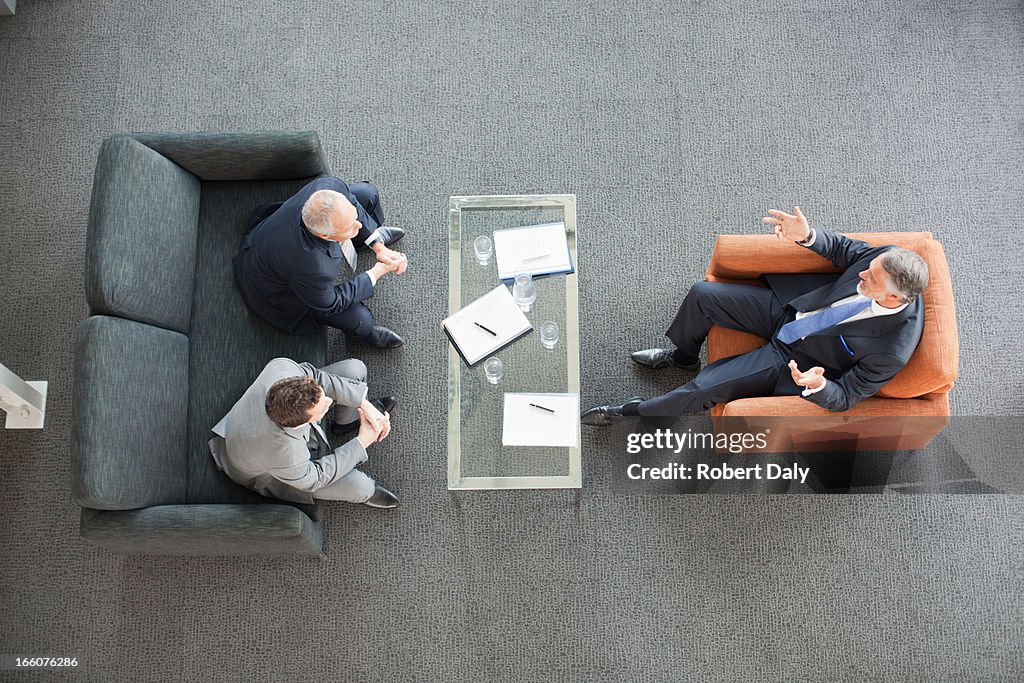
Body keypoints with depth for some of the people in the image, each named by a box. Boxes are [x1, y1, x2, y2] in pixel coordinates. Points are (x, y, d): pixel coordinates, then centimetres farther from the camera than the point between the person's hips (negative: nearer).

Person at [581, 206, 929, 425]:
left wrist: (817, 385, -42)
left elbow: (846, 397, -20)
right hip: (789, 305, 6)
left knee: (704, 387, -12)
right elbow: (840, 248, -1)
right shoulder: (886, 257, -20)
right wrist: (807, 235, -21)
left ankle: (638, 411, 17)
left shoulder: (893, 350, -32)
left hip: (793, 361, -5)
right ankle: (683, 356, 28)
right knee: (702, 294, -5)